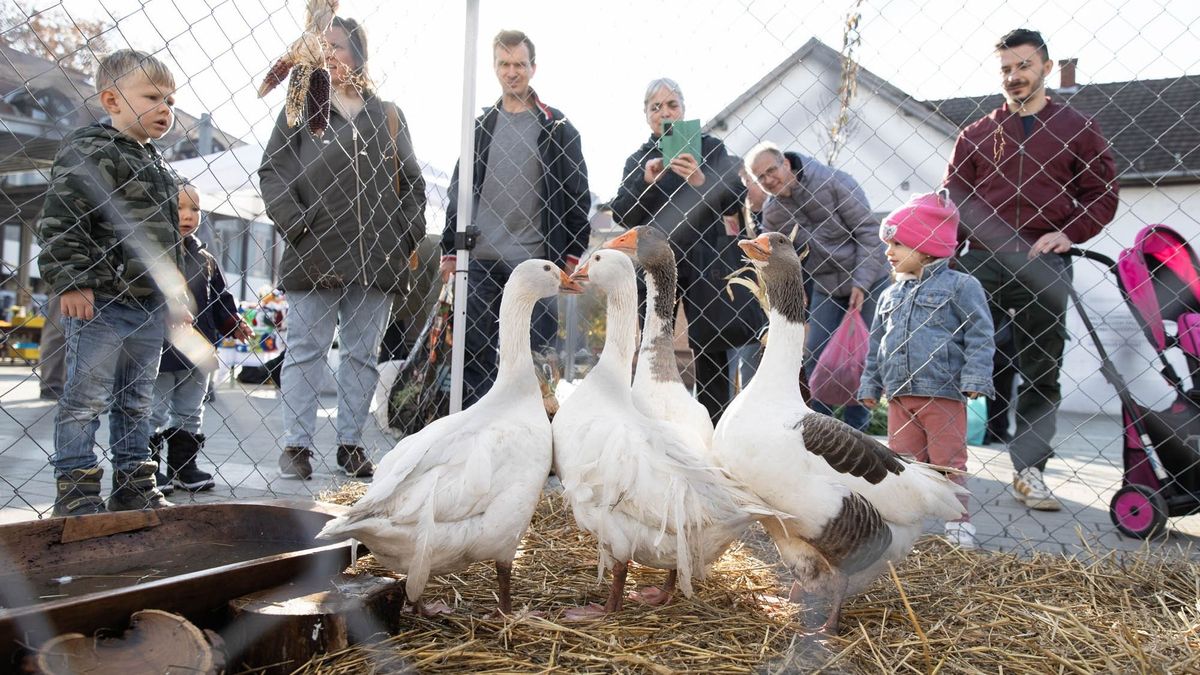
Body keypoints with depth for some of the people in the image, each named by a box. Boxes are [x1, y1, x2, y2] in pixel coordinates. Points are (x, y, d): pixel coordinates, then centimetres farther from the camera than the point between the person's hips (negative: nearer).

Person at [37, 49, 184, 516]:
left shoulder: (160, 169, 17)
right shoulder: (88, 151, -6)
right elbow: (60, 221, -14)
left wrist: (174, 296, 18)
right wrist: (70, 281, -19)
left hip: (150, 308, 8)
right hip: (99, 301, -8)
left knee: (136, 402, 13)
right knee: (86, 399, 0)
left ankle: (134, 486, 22)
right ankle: (75, 491, 9)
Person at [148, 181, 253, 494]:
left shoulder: (204, 257, 10)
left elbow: (219, 295, 16)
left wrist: (233, 322, 4)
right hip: (159, 349, -6)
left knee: (190, 413, 15)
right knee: (154, 413, 5)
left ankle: (184, 468, 26)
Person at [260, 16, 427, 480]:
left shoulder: (388, 115, 15)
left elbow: (412, 180, 16)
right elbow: (271, 172, 4)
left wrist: (409, 235, 5)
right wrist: (294, 224, -9)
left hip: (377, 259, 2)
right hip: (314, 254, -2)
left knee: (363, 354, 6)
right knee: (306, 351, 0)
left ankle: (351, 443, 15)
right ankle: (297, 445, 6)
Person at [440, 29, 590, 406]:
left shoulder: (557, 126, 5)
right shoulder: (481, 125, 12)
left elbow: (578, 193, 3)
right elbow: (458, 191, 13)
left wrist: (572, 255, -4)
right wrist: (449, 250, 7)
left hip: (537, 262, -2)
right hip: (481, 261, 3)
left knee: (535, 353, 2)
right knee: (477, 354, 5)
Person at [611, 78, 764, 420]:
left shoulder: (709, 146, 5)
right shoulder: (638, 159, 12)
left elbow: (735, 202, -7)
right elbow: (622, 215, 3)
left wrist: (700, 180, -25)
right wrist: (646, 181, -14)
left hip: (703, 261, -2)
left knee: (711, 349, -2)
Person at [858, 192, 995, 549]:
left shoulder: (960, 285, -4)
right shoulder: (891, 294, 13)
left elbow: (980, 335, -7)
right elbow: (876, 342, 17)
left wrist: (974, 378, -14)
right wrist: (870, 385, 14)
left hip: (944, 392, -5)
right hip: (900, 394, 5)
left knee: (948, 461, 3)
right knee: (903, 460, 11)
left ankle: (958, 522, 15)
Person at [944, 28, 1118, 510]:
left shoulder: (1077, 129, 12)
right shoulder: (976, 135, 14)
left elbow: (1103, 192, 9)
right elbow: (953, 196, 11)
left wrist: (1069, 232, -9)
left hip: (1045, 266, 0)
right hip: (981, 263, 0)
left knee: (1041, 370, 3)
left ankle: (1029, 471, 11)